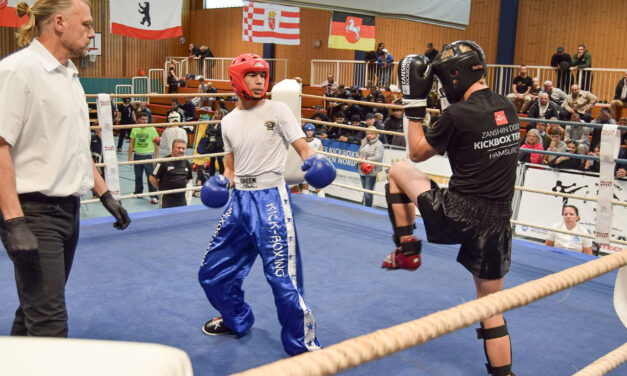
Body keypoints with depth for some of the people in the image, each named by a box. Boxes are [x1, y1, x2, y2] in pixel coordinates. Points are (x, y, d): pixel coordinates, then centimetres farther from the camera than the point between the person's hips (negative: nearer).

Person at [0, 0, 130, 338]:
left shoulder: (69, 75, 16)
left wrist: (105, 195, 20)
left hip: (69, 209, 9)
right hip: (35, 212, -9)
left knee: (35, 311, 19)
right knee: (49, 323, -7)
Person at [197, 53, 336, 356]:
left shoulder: (277, 110, -4)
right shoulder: (229, 122, 11)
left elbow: (304, 150, -9)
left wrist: (313, 163, -31)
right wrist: (222, 182, -3)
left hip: (270, 200, -6)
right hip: (239, 201, 6)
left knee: (283, 279, -9)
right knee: (212, 272, 15)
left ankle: (304, 346, 11)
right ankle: (237, 321, 41)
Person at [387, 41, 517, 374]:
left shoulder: (457, 114, -13)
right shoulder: (507, 108, 6)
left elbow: (417, 152, 1)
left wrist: (414, 103, 5)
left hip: (455, 214, -5)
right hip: (497, 222, 6)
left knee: (397, 171, 19)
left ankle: (406, 249, 21)